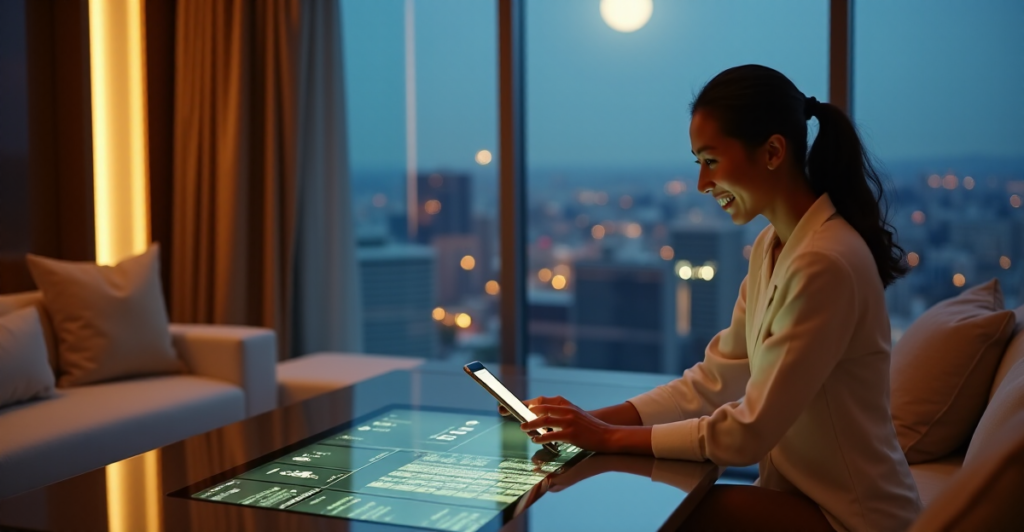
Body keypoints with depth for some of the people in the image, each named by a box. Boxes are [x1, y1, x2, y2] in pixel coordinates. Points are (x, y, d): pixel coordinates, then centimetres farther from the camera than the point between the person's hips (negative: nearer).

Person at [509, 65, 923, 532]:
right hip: (798, 488, 7)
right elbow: (713, 380, 4)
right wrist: (596, 419, -7)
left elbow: (749, 432, -23)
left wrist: (611, 437, -17)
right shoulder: (771, 247, 4)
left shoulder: (824, 263, -25)